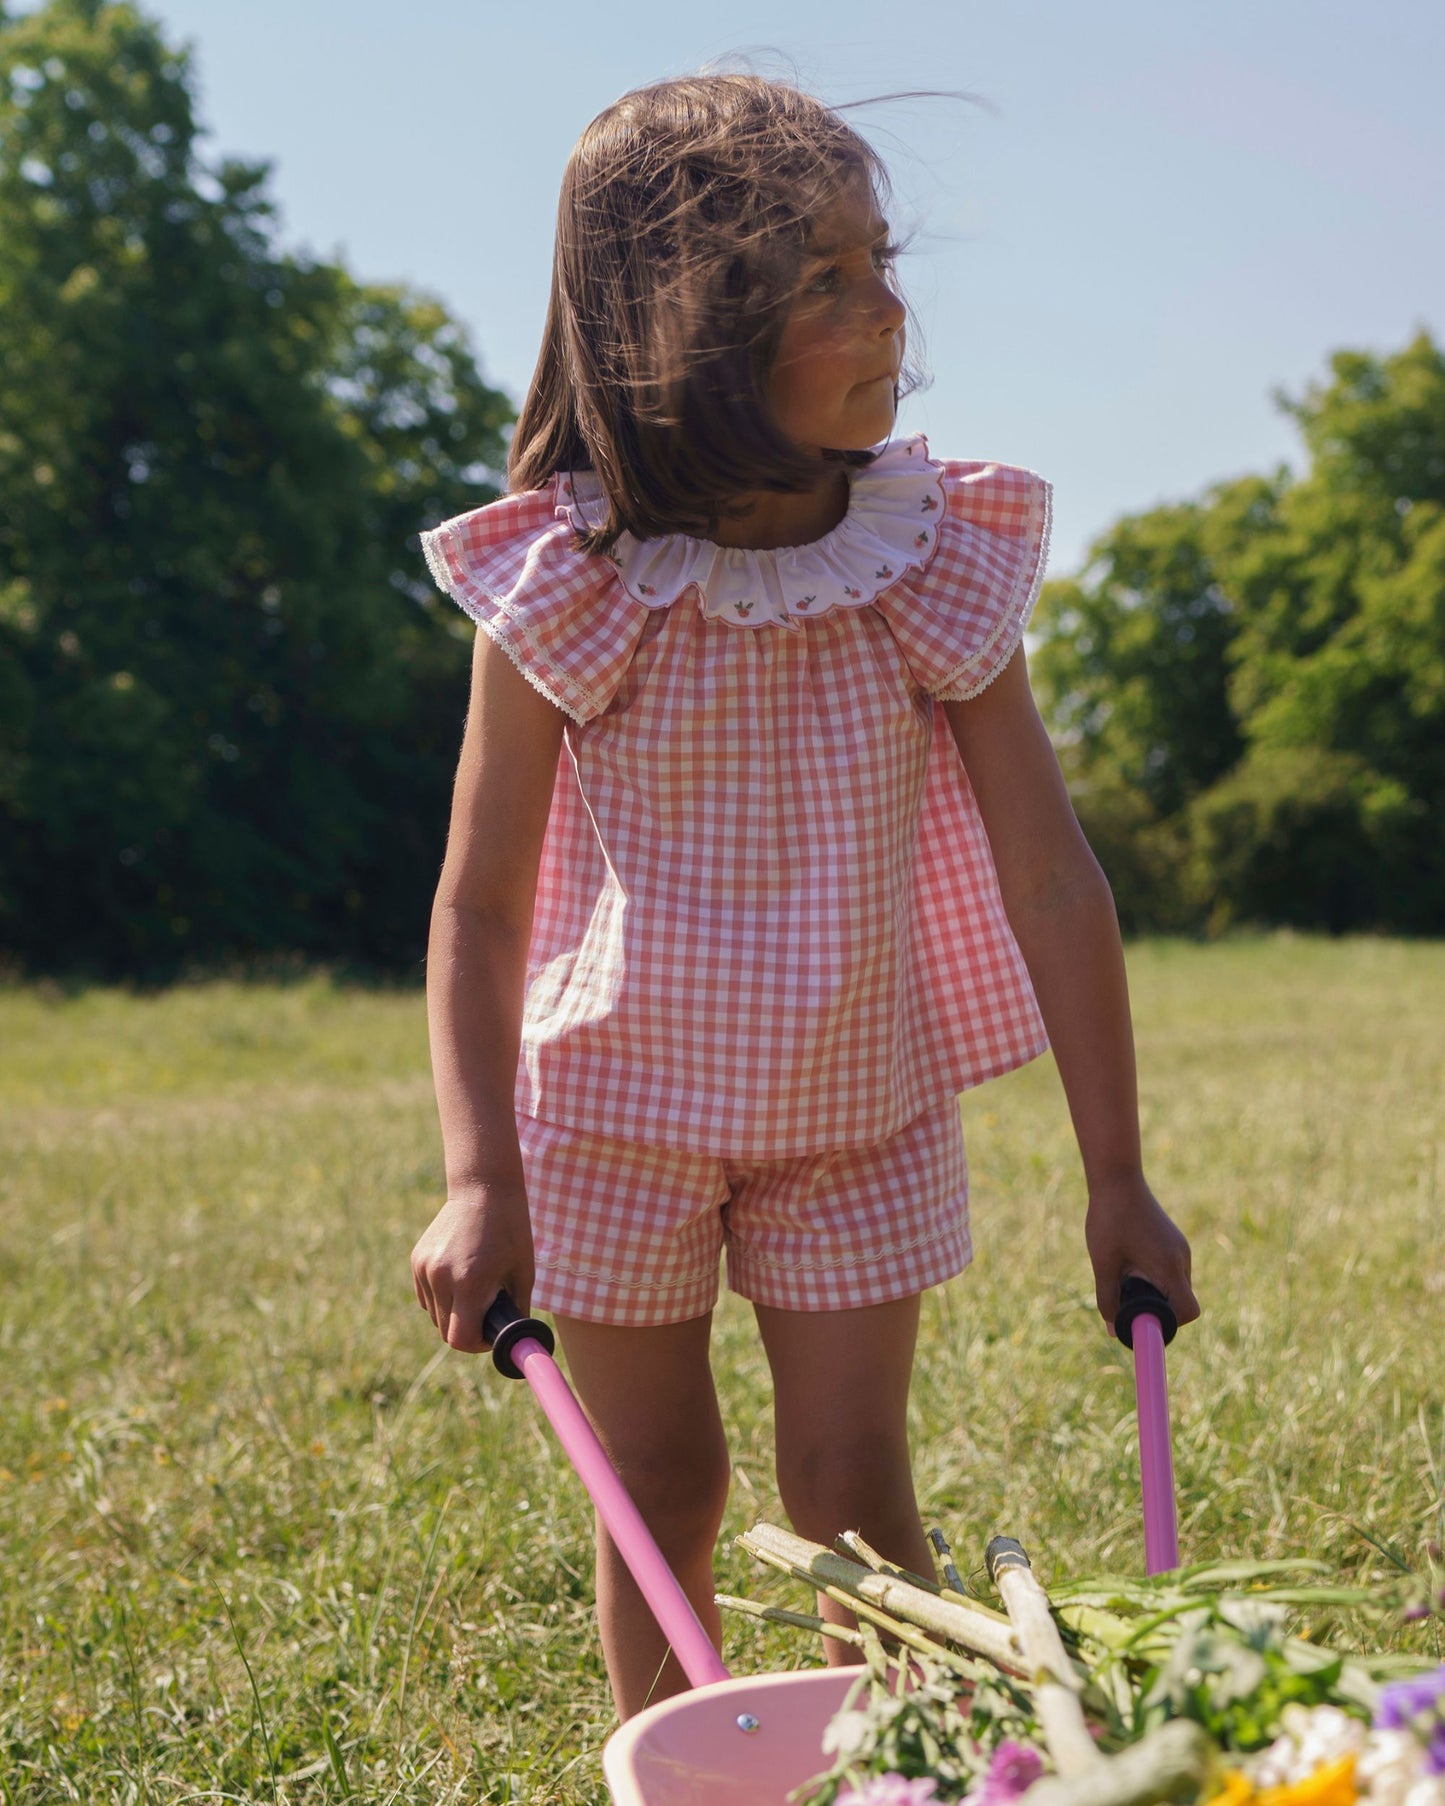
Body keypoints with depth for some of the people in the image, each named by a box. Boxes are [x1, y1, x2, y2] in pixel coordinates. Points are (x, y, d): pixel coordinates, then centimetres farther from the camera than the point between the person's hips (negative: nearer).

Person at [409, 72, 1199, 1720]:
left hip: (862, 1107, 1)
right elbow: (478, 909, -9)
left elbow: (1054, 884, -8)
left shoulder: (938, 564, -12)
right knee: (663, 1493, 11)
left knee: (853, 1491, 2)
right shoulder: (561, 587, -16)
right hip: (615, 1104, 0)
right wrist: (477, 1182, -17)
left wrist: (1116, 1178, -6)